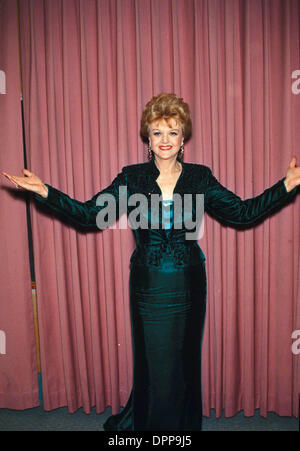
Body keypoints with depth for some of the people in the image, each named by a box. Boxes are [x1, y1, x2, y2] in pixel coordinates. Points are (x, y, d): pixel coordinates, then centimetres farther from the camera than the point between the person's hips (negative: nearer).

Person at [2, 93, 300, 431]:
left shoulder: (200, 177, -1)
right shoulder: (132, 177, -3)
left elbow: (244, 213, 0)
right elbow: (89, 215, -6)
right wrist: (45, 191, -15)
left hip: (188, 286, 1)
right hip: (148, 286, -1)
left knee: (185, 362, 15)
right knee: (154, 366, 10)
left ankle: (185, 423, 42)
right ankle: (146, 421, 38)